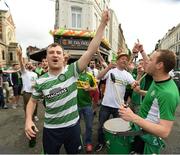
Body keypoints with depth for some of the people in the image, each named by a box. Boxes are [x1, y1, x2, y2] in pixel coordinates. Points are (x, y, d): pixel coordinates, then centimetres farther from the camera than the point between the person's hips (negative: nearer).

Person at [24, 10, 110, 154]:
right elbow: (33, 101, 7)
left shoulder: (72, 70, -14)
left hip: (73, 126, 0)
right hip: (51, 129, 1)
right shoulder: (41, 81, -8)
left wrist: (103, 23, -24)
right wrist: (28, 119, -10)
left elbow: (91, 51, -21)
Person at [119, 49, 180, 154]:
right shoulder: (158, 79, -7)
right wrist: (142, 51, 19)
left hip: (147, 140, -7)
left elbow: (165, 132, -33)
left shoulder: (168, 93, -32)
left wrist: (133, 118, -38)